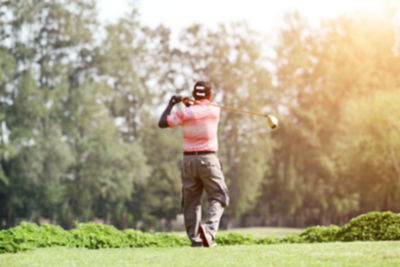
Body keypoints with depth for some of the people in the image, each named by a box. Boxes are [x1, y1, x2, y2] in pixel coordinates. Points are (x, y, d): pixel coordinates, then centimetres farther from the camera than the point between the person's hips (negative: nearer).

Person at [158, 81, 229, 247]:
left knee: (191, 201, 9)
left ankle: (195, 239, 5)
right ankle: (209, 229, -21)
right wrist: (189, 105, 24)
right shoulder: (215, 111, -1)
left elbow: (162, 123, 0)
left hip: (188, 159, 2)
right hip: (208, 159, -2)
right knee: (218, 198, 3)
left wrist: (171, 104, 11)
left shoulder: (185, 113, -3)